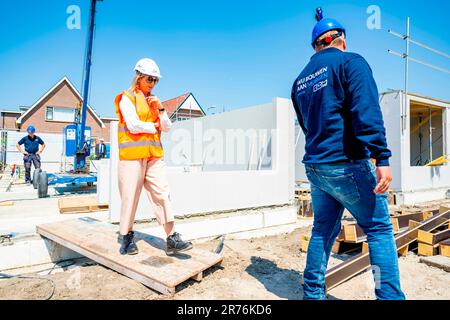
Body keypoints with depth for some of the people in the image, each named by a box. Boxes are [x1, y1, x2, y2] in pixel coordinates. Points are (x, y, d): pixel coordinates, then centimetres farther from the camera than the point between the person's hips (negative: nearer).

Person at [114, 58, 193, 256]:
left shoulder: (154, 100, 19)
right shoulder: (127, 98, 0)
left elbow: (167, 127, 13)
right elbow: (134, 126, -13)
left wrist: (160, 109, -2)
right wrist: (154, 126, 1)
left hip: (154, 155, 6)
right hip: (132, 154, -5)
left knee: (162, 195, -1)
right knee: (130, 197, 0)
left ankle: (172, 239, 0)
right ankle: (126, 236, 19)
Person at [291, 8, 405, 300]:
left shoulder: (300, 80, 16)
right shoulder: (350, 62, -3)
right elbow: (367, 112, -17)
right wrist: (382, 158, -20)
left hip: (314, 166, 6)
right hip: (347, 165, -6)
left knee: (323, 230, 15)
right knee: (380, 229, 6)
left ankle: (313, 293, 23)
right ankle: (390, 295, 8)